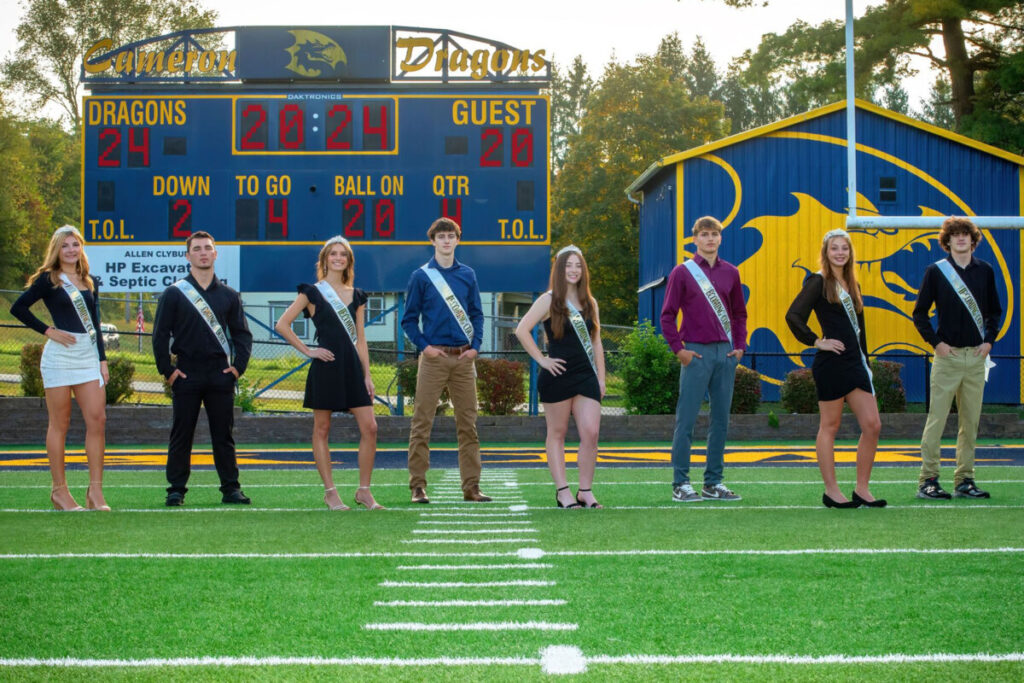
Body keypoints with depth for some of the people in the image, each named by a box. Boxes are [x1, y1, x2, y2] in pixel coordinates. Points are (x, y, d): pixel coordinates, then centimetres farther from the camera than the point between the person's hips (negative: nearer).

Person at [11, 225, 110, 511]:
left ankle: (96, 491, -4)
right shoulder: (48, 279, 1)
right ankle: (59, 490, 5)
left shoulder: (90, 283, 16)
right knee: (59, 424, 0)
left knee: (97, 419, -5)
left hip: (88, 355, 5)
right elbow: (18, 308, -4)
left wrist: (103, 359, 12)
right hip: (60, 355, -5)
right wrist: (48, 331, -6)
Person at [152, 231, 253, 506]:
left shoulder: (228, 295, 10)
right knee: (181, 435, 1)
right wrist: (167, 369, -5)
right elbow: (160, 334, 2)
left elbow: (242, 333, 13)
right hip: (186, 374, -2)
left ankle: (231, 488, 9)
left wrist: (239, 365, 1)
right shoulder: (174, 294, 2)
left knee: (223, 434, 4)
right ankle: (176, 490, 6)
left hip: (220, 373, 2)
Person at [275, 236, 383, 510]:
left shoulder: (356, 296, 14)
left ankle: (364, 491, 4)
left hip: (352, 365, 4)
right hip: (325, 366, -4)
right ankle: (330, 493, 7)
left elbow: (360, 339, 14)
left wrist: (367, 375, 8)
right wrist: (307, 351, -5)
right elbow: (282, 325, -1)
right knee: (322, 429, 1)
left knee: (369, 428, -4)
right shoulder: (312, 292, 1)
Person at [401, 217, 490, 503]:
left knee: (468, 423, 4)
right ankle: (418, 487, 1)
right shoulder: (421, 276, 2)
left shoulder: (468, 275, 11)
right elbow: (409, 319, 2)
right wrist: (424, 346, -9)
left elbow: (477, 314, 14)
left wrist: (475, 346, 1)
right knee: (422, 423, -4)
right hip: (434, 358, -3)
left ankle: (471, 487, 8)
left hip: (463, 358, 3)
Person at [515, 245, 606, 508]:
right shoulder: (549, 301, -1)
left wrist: (601, 378, 11)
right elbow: (522, 330, -6)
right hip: (558, 376, -4)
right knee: (557, 434, 3)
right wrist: (542, 359, -9)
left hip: (586, 377, 4)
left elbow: (596, 341, 17)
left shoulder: (589, 303, 14)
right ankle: (562, 491, 6)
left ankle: (585, 491, 2)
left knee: (591, 433, -5)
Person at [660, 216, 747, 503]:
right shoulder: (683, 272, 0)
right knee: (686, 420, -5)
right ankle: (681, 483, -1)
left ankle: (714, 482, 14)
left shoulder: (730, 272, 12)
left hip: (726, 353, 5)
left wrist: (740, 346, 8)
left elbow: (739, 314, 20)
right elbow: (668, 315, 0)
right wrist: (678, 349, -8)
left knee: (721, 420, 7)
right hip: (696, 353, -5)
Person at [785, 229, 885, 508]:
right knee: (830, 426, 0)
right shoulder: (818, 283, -5)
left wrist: (865, 363, 18)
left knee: (873, 425, 2)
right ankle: (831, 491, 7)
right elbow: (793, 316, -15)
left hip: (855, 363, 7)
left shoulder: (852, 285, 17)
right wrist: (818, 341, -13)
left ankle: (862, 488, 9)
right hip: (831, 364, -7)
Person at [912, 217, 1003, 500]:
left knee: (970, 422, 6)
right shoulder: (936, 271, 0)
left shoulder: (985, 271, 9)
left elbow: (995, 311, 18)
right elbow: (919, 313, 3)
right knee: (937, 419, -5)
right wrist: (935, 342, -7)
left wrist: (989, 340, 4)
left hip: (976, 357, 3)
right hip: (947, 355, -3)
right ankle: (928, 480, -2)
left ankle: (964, 480, 12)